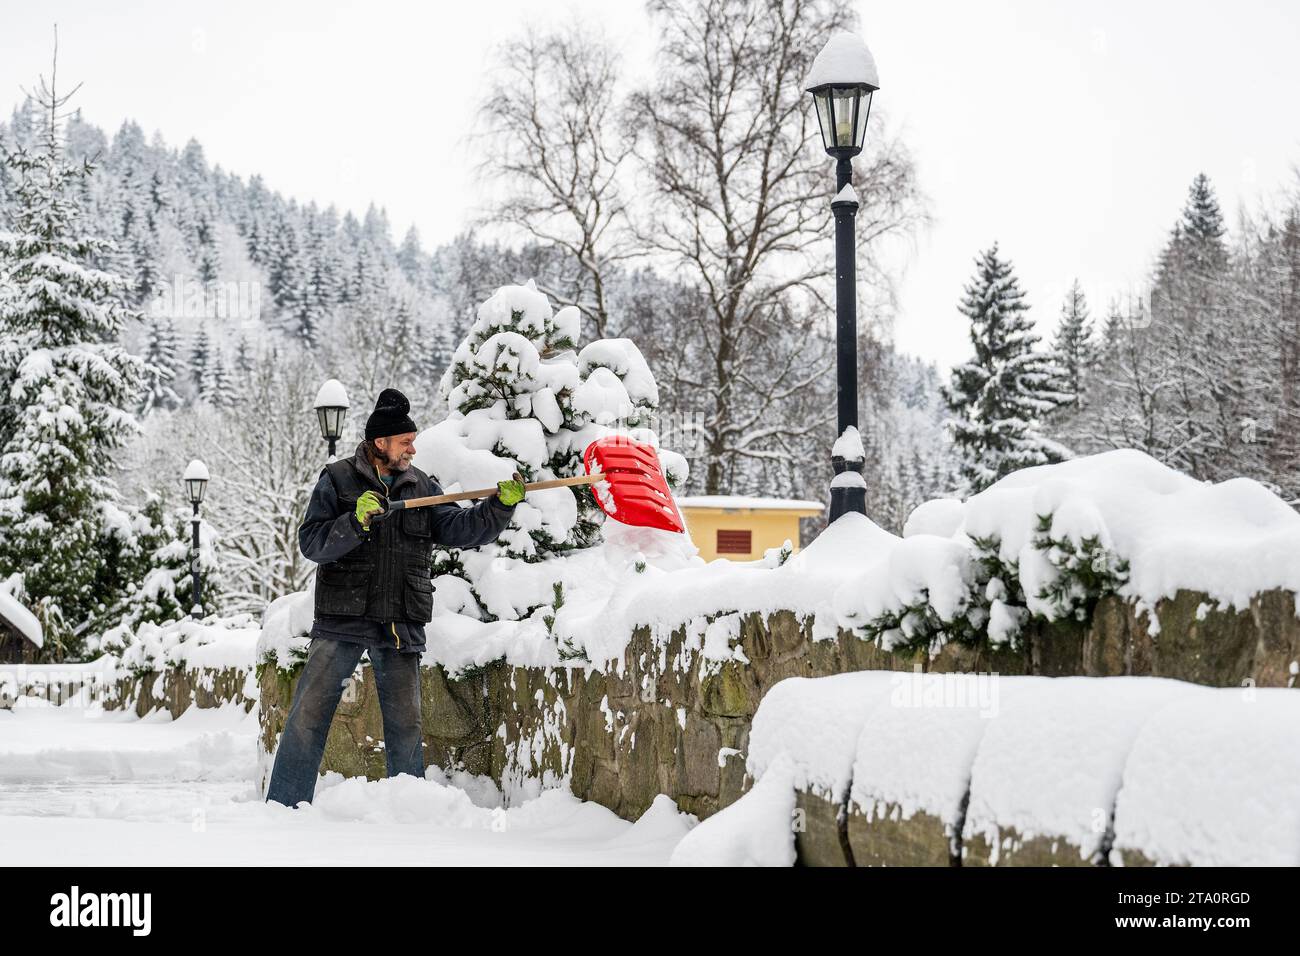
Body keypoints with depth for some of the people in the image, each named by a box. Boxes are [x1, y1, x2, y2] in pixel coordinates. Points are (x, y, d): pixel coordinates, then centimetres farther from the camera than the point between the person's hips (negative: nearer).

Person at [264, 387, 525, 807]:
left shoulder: (421, 487, 11)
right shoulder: (338, 480, 0)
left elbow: (461, 529, 4)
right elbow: (311, 544, -9)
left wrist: (501, 505, -11)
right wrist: (355, 522, -24)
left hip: (401, 625, 3)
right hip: (341, 619, -3)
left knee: (405, 723, 6)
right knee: (309, 714, -3)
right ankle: (284, 806, 4)